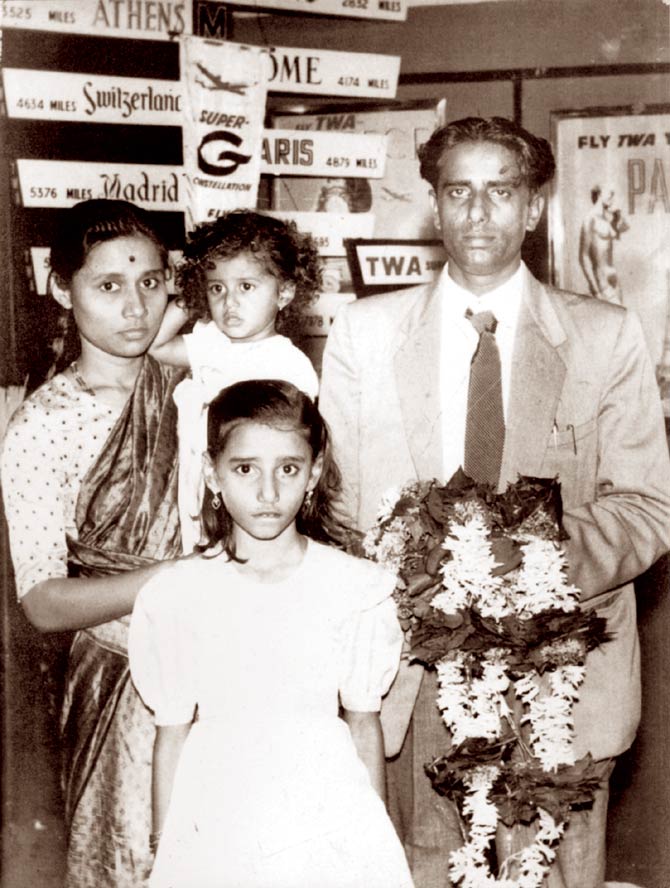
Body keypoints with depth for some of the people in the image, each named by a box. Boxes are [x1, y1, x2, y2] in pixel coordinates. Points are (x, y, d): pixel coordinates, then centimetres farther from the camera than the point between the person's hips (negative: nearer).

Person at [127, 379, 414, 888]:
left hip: (330, 830, 0)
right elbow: (172, 734, 1)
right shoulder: (177, 599, -8)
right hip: (216, 823, 0)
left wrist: (376, 838, 7)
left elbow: (364, 722, 1)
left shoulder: (356, 589, -9)